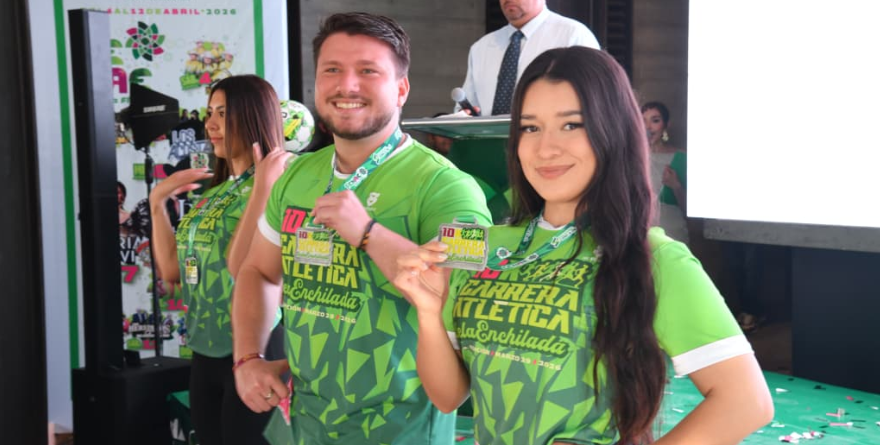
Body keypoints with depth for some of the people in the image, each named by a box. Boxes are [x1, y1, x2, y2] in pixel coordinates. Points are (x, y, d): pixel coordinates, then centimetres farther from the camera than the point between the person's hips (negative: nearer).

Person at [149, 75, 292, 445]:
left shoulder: (276, 185, -15)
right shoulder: (215, 191, 11)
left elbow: (240, 265, -26)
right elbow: (172, 269, 12)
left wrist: (263, 185, -26)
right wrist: (158, 200, 10)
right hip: (205, 351, 8)